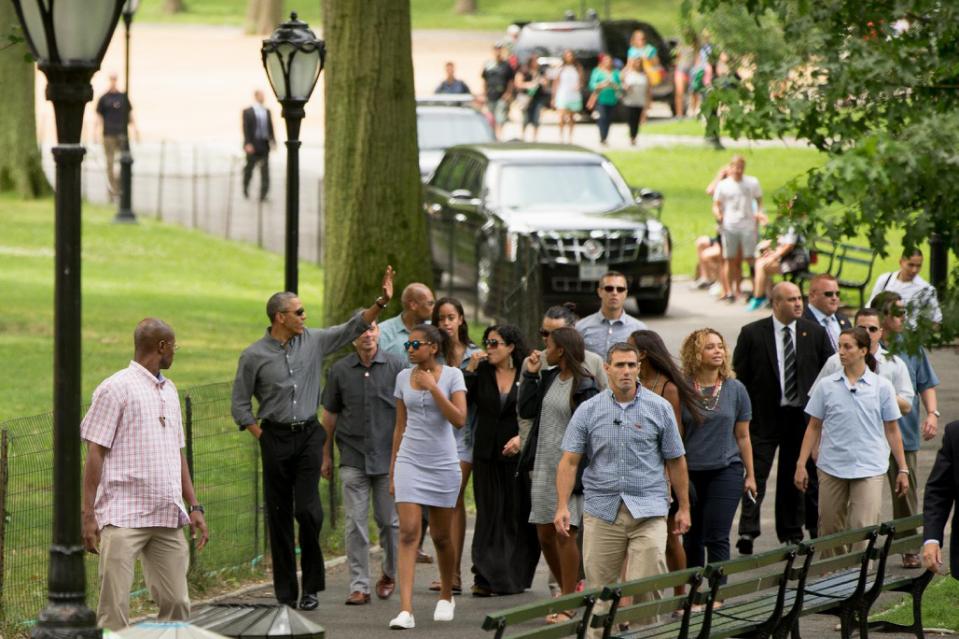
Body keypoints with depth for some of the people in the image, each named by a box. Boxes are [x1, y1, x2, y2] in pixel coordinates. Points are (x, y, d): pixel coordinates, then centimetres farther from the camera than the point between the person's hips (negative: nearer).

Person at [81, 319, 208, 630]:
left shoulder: (169, 391, 19)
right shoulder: (116, 388, -4)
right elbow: (95, 453, -7)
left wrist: (195, 507, 15)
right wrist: (88, 514, -13)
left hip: (168, 520, 7)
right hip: (123, 518, -7)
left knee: (176, 604, 4)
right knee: (114, 607, -9)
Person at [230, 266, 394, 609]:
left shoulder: (313, 341, 4)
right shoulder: (254, 355, -3)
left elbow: (353, 328, 10)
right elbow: (240, 406, 3)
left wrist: (382, 301, -1)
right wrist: (263, 437, -2)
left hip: (308, 435, 1)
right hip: (275, 438, -1)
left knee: (308, 509, -11)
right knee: (279, 514, 2)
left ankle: (312, 586, 1)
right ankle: (285, 592, 9)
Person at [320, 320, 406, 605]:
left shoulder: (396, 367, 0)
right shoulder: (340, 370, 4)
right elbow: (330, 414, 12)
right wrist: (326, 454, 12)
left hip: (389, 456, -1)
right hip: (353, 457, 1)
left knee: (390, 520, 6)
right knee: (355, 523, -3)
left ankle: (389, 572, 29)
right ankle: (359, 586, 0)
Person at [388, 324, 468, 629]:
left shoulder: (452, 375, -3)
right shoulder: (403, 377, 6)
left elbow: (459, 419, -14)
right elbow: (400, 426, 13)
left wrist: (433, 388, -18)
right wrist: (393, 468, 14)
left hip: (442, 463, -2)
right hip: (410, 462, 2)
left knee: (441, 535, 10)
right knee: (408, 533, -11)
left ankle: (446, 597, 33)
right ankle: (405, 610, -19)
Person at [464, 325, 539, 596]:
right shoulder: (482, 373, 6)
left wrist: (522, 437, -14)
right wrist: (471, 369, -8)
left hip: (518, 454, -2)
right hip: (487, 455, 2)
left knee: (518, 515, 1)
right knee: (489, 515, 1)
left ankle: (515, 577, 9)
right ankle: (488, 577, -1)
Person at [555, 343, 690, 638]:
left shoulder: (659, 408, 4)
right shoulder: (588, 411, 4)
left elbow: (675, 461, 9)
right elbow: (569, 461, 1)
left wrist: (684, 507, 9)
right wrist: (562, 507, -10)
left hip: (648, 510, -1)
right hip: (602, 509, 1)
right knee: (599, 587, 4)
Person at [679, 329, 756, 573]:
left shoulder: (735, 389, 3)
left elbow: (742, 436, 9)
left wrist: (750, 475, 9)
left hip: (726, 470, 0)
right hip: (691, 472, 0)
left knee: (717, 538, -8)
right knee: (692, 539, 9)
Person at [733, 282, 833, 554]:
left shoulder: (815, 333, 3)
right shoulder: (752, 334, -4)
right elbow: (739, 376, -2)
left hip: (802, 416, 3)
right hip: (764, 416, -3)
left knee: (795, 476, 11)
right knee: (756, 474, -8)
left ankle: (792, 534, 20)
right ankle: (747, 532, -11)